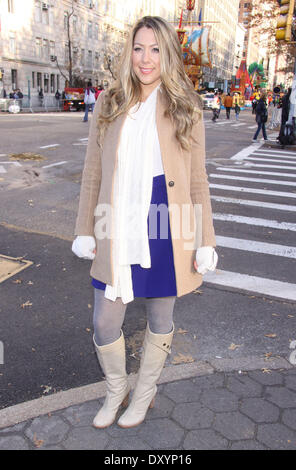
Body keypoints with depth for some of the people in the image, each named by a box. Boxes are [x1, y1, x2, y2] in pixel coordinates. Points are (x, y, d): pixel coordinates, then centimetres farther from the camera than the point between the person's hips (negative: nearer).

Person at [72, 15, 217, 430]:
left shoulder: (185, 109, 2)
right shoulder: (109, 105, 6)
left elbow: (198, 182, 2)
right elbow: (92, 175, 8)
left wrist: (205, 241, -1)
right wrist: (85, 230, 7)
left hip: (166, 233, -1)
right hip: (118, 232, 2)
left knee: (160, 321, 14)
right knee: (104, 323, 8)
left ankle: (144, 394, 41)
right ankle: (116, 390, 40)